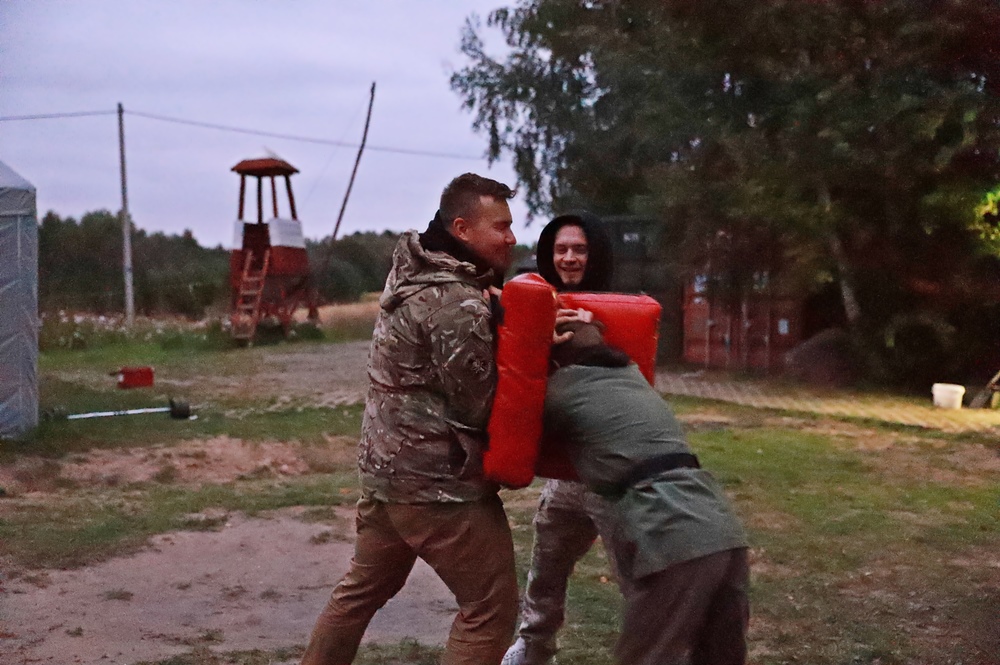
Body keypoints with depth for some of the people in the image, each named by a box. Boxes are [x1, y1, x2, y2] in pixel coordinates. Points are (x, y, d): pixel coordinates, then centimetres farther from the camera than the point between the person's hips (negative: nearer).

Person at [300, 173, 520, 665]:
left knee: (363, 589, 23)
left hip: (386, 468, 10)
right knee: (490, 607, 3)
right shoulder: (458, 303, -20)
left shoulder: (415, 271, 8)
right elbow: (480, 407, -15)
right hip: (438, 482, -10)